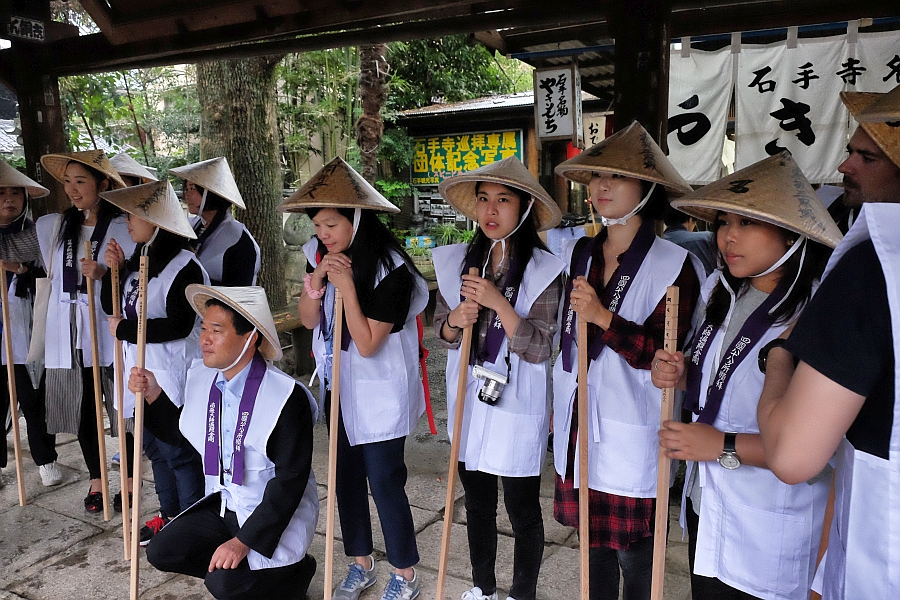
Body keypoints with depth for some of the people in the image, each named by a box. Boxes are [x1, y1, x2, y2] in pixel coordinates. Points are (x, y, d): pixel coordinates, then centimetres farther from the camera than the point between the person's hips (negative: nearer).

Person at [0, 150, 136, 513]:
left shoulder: (124, 228, -7)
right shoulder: (51, 227, 7)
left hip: (111, 337, -4)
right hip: (69, 338, 5)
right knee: (83, 413, 15)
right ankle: (96, 479, 32)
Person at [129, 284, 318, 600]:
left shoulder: (287, 396, -26)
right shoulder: (200, 377, -4)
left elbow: (290, 480, -24)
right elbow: (179, 432, 13)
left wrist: (243, 541, -25)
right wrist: (153, 395, -5)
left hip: (277, 514, -7)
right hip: (224, 504, 7)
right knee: (162, 551, -6)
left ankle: (296, 571, 7)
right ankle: (242, 574, 13)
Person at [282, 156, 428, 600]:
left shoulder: (390, 270, -22)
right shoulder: (321, 256, -1)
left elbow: (367, 344, -23)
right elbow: (308, 320, 1)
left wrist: (346, 285, -29)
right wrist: (316, 280, -17)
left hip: (379, 394, -7)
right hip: (338, 387, 7)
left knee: (384, 483, 2)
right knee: (346, 477, 16)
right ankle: (361, 563, 36)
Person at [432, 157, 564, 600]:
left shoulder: (542, 270, -12)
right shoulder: (458, 261, 1)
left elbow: (539, 349, -17)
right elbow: (443, 334, 8)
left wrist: (498, 302, -26)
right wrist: (453, 319, -14)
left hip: (517, 406, -4)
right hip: (468, 402, 5)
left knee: (522, 509, 11)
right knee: (477, 503, 19)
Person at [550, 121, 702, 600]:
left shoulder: (673, 264, -11)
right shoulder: (578, 254, 6)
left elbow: (662, 354, -16)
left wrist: (603, 316, -25)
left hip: (630, 435, -5)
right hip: (576, 423, 5)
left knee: (633, 555, 9)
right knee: (593, 542, 19)